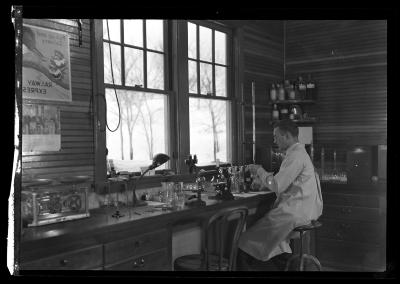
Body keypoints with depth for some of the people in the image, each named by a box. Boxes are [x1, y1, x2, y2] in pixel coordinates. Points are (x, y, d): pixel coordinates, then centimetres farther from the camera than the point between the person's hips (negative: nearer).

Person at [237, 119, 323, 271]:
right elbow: (282, 183, 20)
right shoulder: (298, 153, 17)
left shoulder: (296, 155, -15)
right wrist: (258, 175, 16)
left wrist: (259, 170, -6)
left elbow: (277, 185, -20)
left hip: (294, 212, -10)